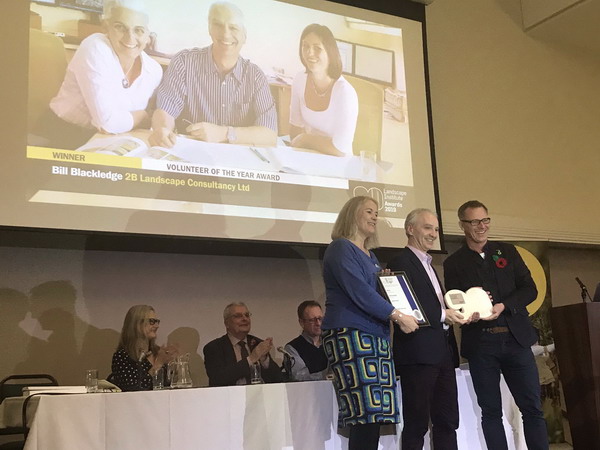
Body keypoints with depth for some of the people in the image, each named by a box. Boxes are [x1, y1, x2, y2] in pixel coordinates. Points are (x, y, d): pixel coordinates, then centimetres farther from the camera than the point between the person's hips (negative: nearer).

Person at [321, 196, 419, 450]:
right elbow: (358, 291, -16)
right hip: (350, 334, -9)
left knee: (373, 415, 2)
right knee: (367, 411, -16)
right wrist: (398, 316, -14)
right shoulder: (340, 248, -4)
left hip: (376, 335, 9)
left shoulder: (370, 256, 23)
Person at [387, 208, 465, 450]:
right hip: (418, 353, -9)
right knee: (417, 423, -3)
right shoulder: (400, 262, -7)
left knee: (447, 421, 11)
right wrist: (443, 315, -18)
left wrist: (457, 312, 5)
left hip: (442, 351, 9)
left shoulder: (428, 265, 22)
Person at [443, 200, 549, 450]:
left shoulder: (508, 252, 11)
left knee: (532, 407, 3)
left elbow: (529, 288, 5)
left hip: (515, 337, 2)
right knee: (491, 411, 5)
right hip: (480, 343, -1)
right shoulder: (453, 263, 5)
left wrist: (503, 306, -11)